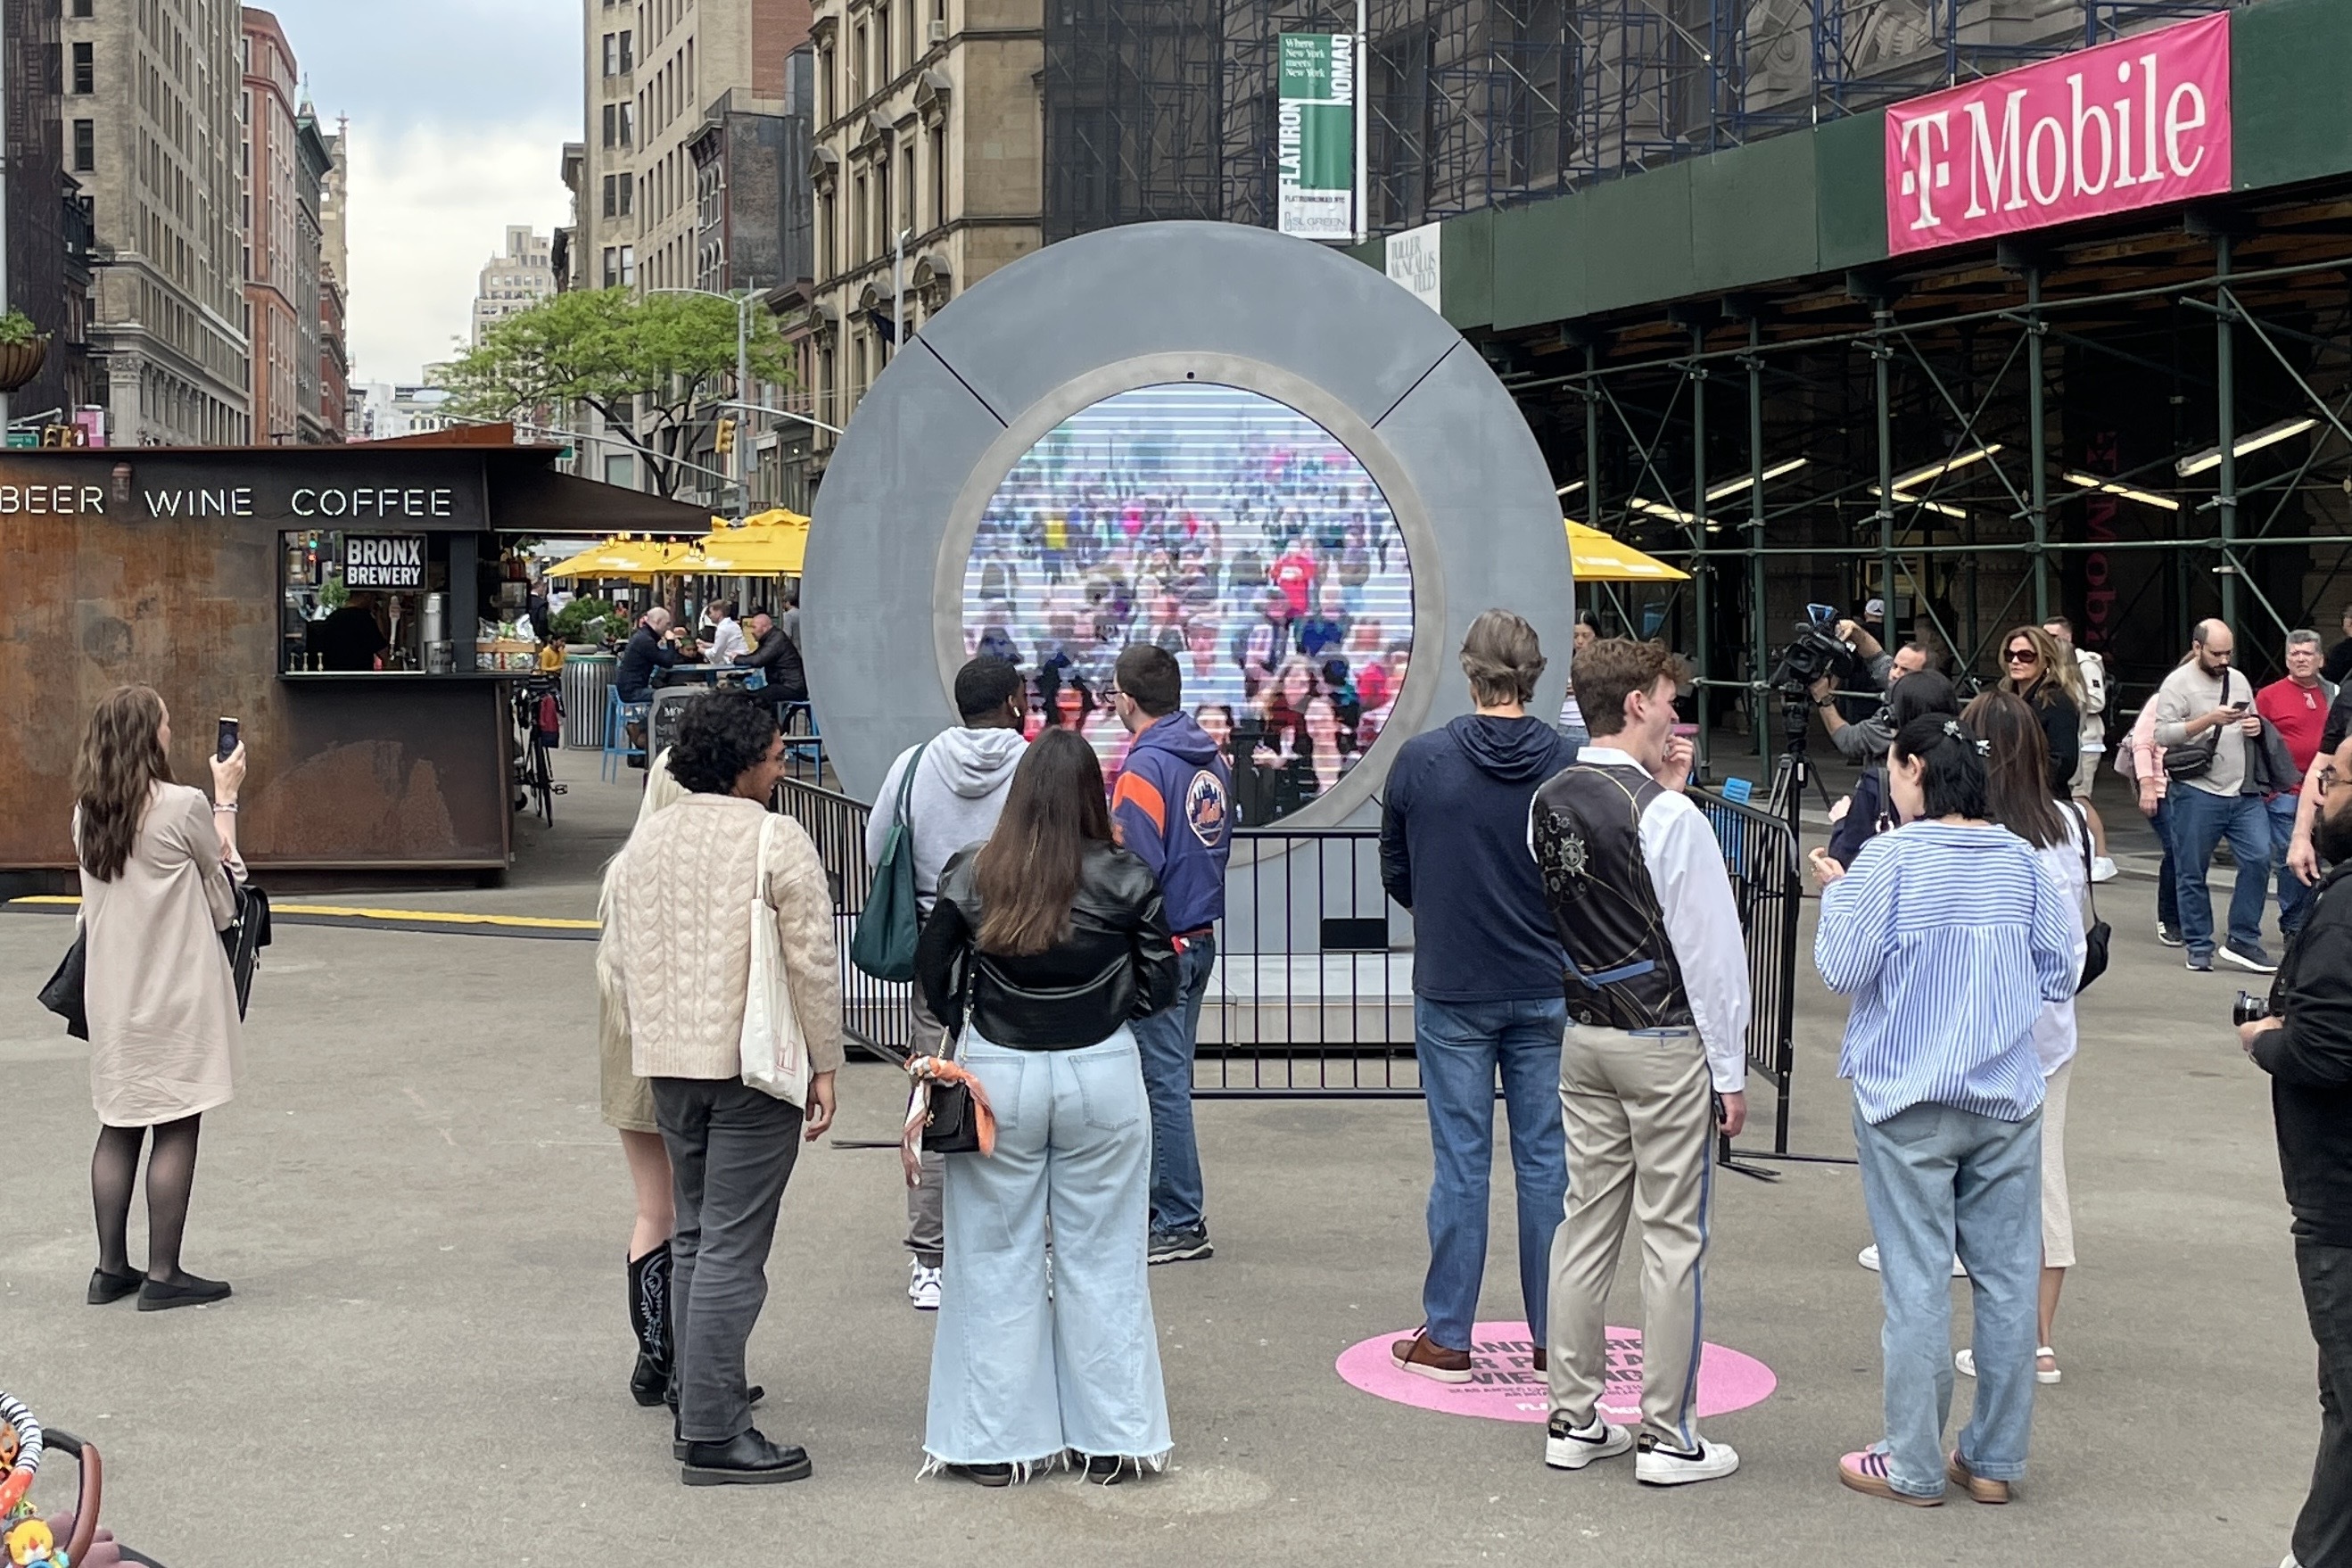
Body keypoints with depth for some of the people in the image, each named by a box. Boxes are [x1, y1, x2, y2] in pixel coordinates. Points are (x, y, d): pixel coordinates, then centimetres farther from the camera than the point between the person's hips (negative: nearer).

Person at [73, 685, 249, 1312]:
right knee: (177, 1130, 1)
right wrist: (226, 798, 13)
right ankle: (163, 1275, 3)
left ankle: (111, 1268, 18)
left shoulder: (88, 813, 4)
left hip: (112, 994, 6)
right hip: (177, 991, -6)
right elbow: (221, 871, 1)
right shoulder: (183, 806, -15)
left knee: (118, 1128, 13)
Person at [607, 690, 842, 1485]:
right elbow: (813, 963, -12)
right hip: (753, 1063, -7)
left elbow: (623, 955, 16)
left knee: (694, 1235, 18)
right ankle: (713, 1435, -4)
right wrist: (824, 1065, -4)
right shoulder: (777, 842, -12)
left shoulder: (645, 840, 10)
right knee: (733, 1249, -5)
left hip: (668, 1061, 7)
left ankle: (697, 1398, 23)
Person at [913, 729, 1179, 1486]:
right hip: (1103, 1077, 0)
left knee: (998, 1261, 10)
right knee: (1101, 1260, 10)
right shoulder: (1126, 879, -8)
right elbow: (1159, 986, -1)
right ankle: (1112, 1438, 17)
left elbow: (933, 978, 0)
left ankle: (994, 1441, 16)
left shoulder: (970, 876, -7)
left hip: (996, 1079, 0)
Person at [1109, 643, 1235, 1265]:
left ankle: (1181, 1225, 2)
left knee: (1164, 1081, -2)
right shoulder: (1212, 759, 8)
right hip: (1200, 939, 9)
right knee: (1170, 1076, 15)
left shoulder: (1145, 768, -17)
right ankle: (1167, 1205, 23)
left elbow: (1133, 870, -20)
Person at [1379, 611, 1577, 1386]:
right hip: (1547, 993, 1)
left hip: (1452, 993, -1)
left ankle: (1447, 1337, 12)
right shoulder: (1571, 764, -8)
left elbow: (1396, 873, 4)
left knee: (1460, 1163, 5)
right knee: (1547, 1161, 9)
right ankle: (1555, 1336, 15)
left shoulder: (1420, 760, -9)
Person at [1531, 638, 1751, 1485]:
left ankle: (1574, 1419, 18)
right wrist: (1730, 1068, -7)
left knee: (1586, 1222, 12)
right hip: (1667, 1043, -7)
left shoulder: (1549, 802, 4)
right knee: (1673, 1238, 0)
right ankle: (1668, 1437, 6)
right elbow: (1710, 946, -14)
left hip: (1583, 1034, 7)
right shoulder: (1667, 815, -17)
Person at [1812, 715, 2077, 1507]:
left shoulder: (1888, 860, -12)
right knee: (2007, 1276, 10)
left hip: (1908, 1099, -4)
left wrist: (1837, 893, 3)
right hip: (2007, 1096, 4)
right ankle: (1994, 1461, 17)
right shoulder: (2021, 860, 1)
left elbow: (1844, 969, -12)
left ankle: (1914, 1466, 8)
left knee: (1917, 1281, 2)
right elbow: (2060, 971, 5)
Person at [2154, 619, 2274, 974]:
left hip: (2243, 791, 5)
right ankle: (2199, 947, 13)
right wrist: (2210, 719, -21)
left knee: (2258, 858, -6)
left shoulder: (2238, 680, 15)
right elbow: (2162, 734, -14)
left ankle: (2243, 941, 3)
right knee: (2192, 873, 2)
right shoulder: (2178, 684, -4)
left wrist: (2256, 726, 3)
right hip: (2197, 793, -5)